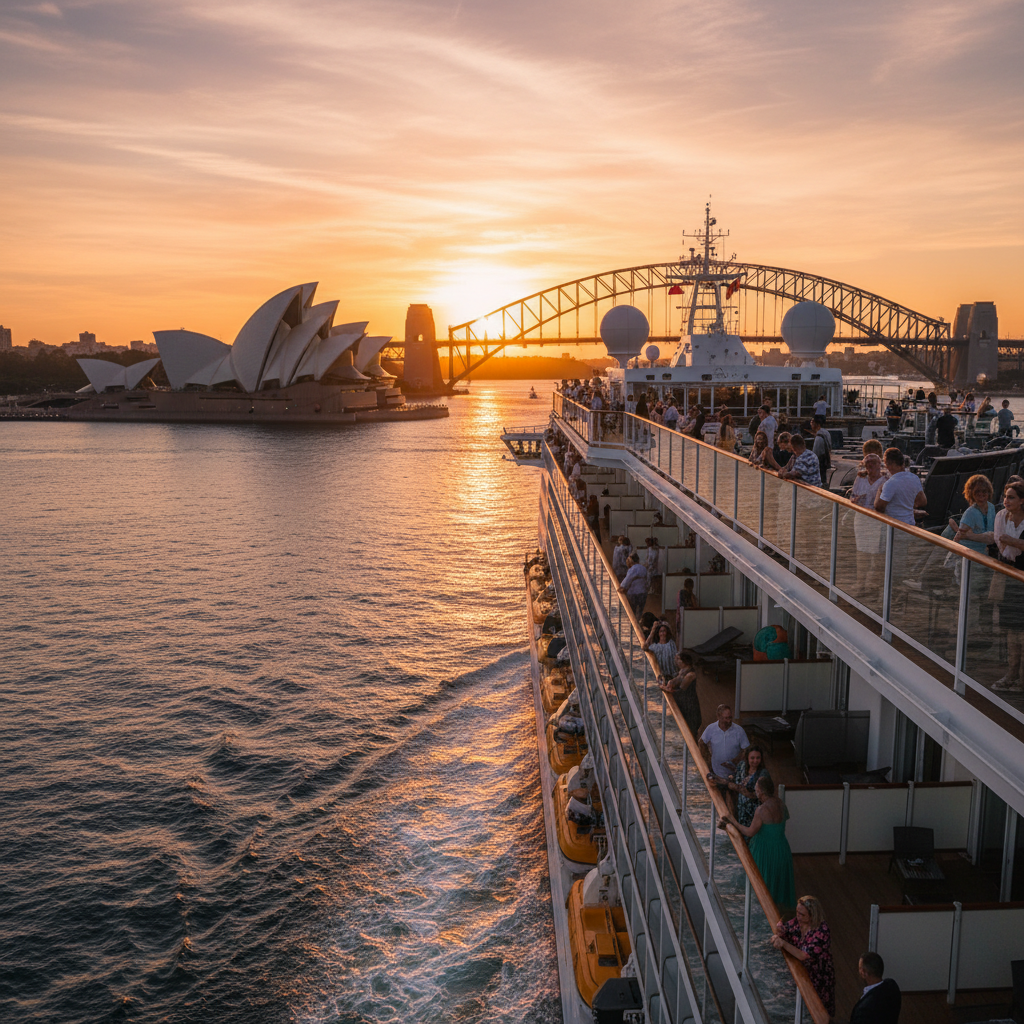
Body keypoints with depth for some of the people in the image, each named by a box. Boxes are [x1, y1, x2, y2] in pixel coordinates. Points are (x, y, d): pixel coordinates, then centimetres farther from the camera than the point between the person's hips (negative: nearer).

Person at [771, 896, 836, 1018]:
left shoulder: (822, 932, -29)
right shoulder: (797, 922, -10)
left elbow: (803, 956, -32)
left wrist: (783, 943, -37)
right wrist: (779, 933, -26)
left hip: (817, 977, -5)